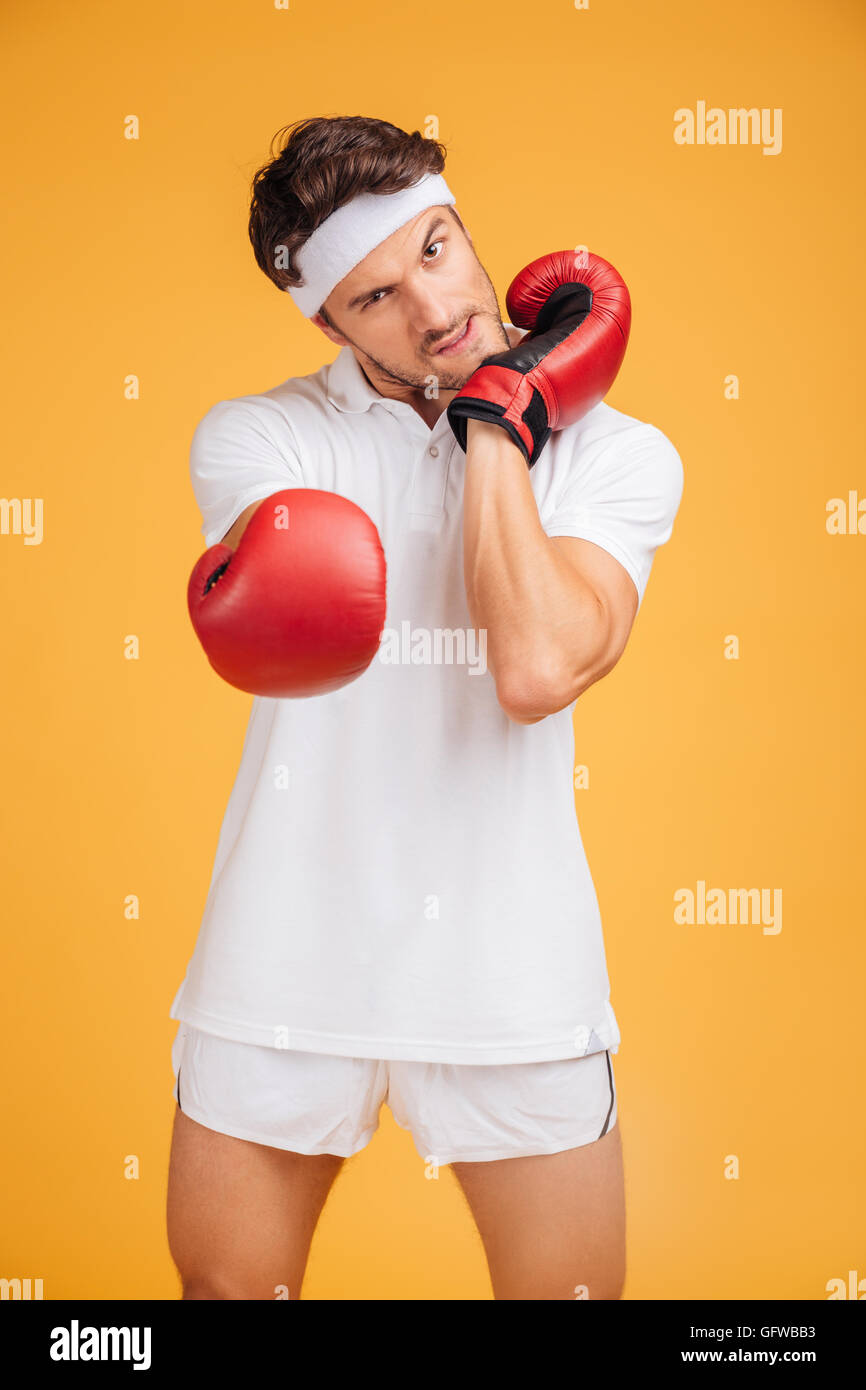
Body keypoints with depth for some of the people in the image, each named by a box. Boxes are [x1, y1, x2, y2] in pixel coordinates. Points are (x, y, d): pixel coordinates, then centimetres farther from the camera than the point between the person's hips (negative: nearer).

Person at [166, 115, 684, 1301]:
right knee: (223, 1282, 16)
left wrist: (495, 428, -10)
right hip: (284, 967, 1)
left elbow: (539, 669, -17)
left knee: (574, 1283, 13)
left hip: (512, 974, 0)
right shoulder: (253, 435, -1)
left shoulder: (617, 453, -1)